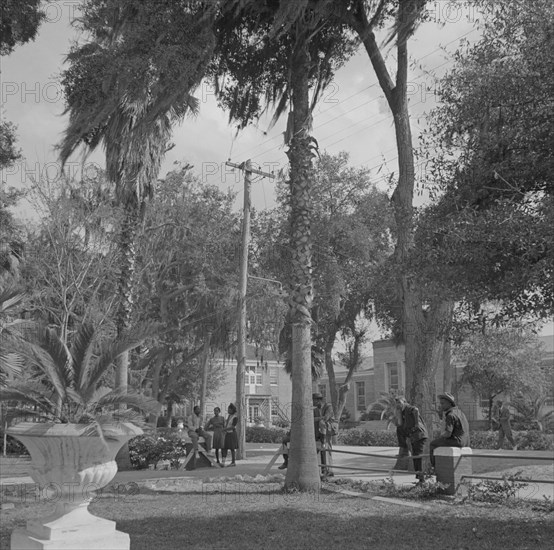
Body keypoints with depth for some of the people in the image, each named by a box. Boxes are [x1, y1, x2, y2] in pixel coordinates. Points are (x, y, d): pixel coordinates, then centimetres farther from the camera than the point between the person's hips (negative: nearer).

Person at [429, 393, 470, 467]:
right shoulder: (460, 412, 14)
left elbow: (448, 434, -22)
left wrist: (440, 436, -1)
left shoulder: (450, 415, -17)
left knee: (433, 444, 9)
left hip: (456, 442, -9)